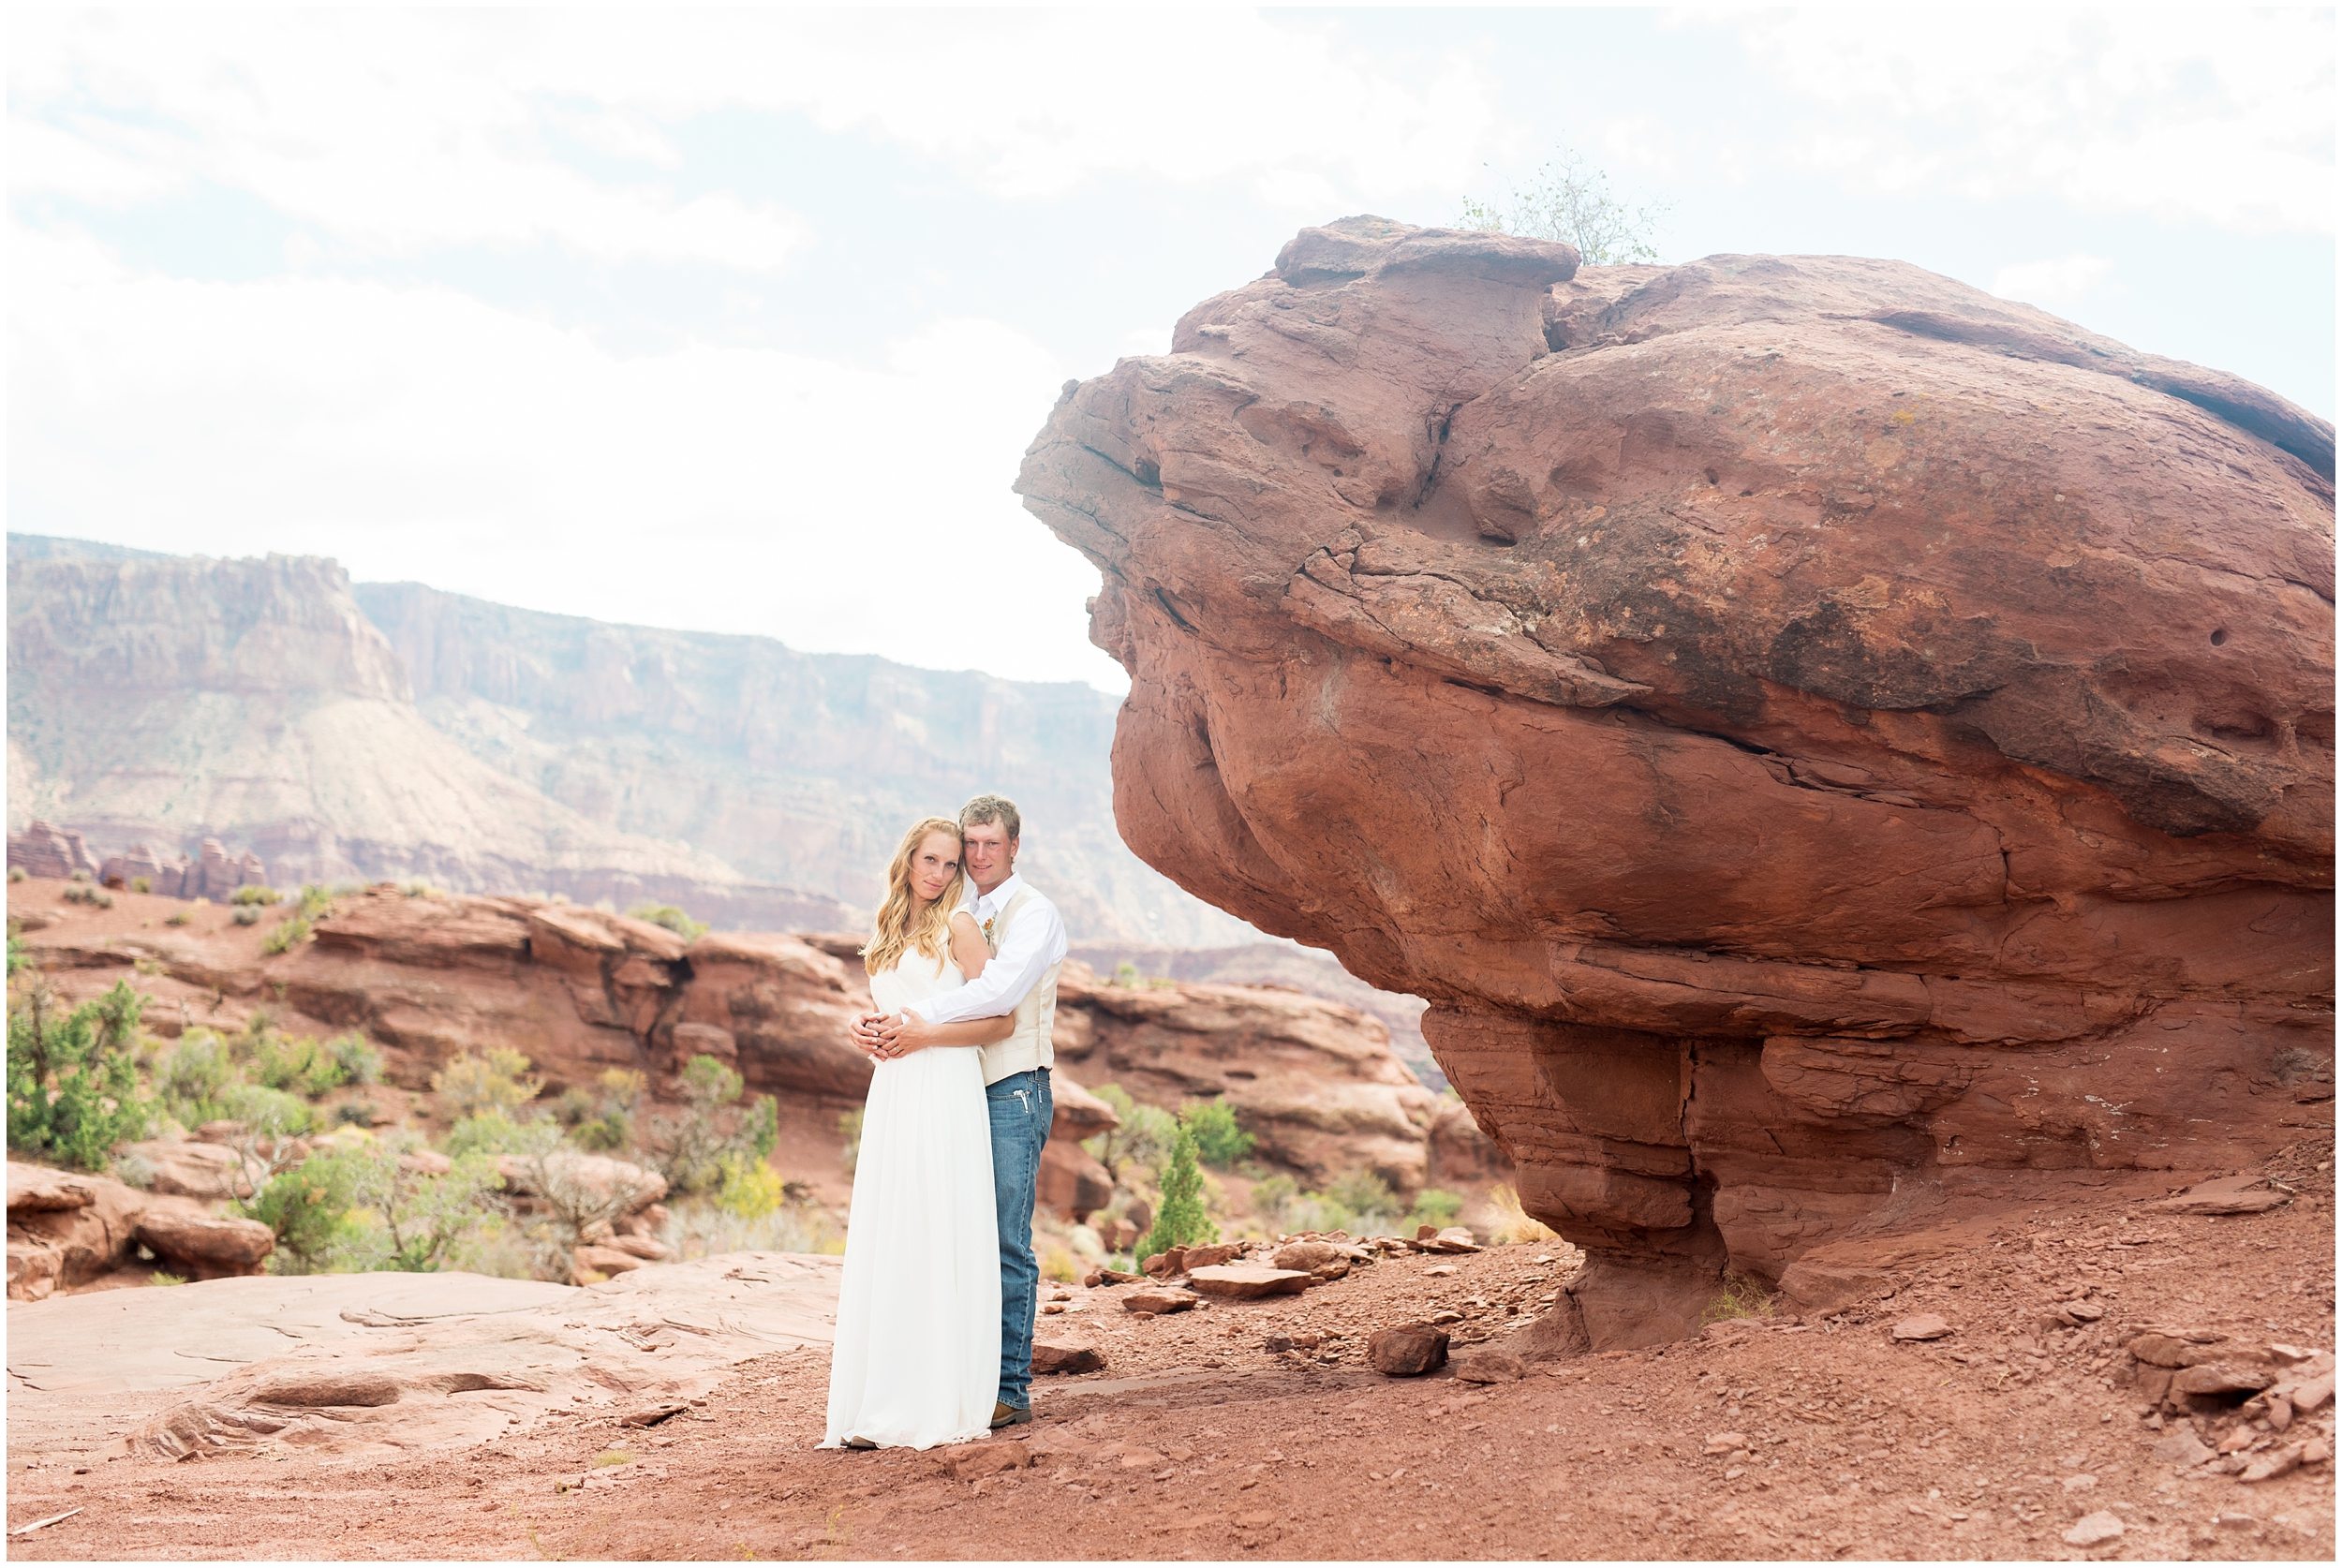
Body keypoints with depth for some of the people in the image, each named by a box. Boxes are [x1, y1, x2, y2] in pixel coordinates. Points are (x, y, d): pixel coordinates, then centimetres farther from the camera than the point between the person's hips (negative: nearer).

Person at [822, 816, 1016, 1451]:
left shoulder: (958, 926, 0)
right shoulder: (887, 934, 18)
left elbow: (1001, 1020, -5)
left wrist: (922, 1036, -11)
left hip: (946, 1093, -6)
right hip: (891, 1096, 6)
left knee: (939, 1244, -6)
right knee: (884, 1248, 4)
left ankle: (945, 1404, -2)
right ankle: (884, 1402, 8)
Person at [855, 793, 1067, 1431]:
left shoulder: (1034, 913, -5)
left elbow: (1000, 989, -22)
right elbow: (904, 987, 12)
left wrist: (922, 1021, -27)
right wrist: (872, 1023, -10)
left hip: (1013, 1091, -7)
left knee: (1007, 1244, -6)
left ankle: (1011, 1389, -1)